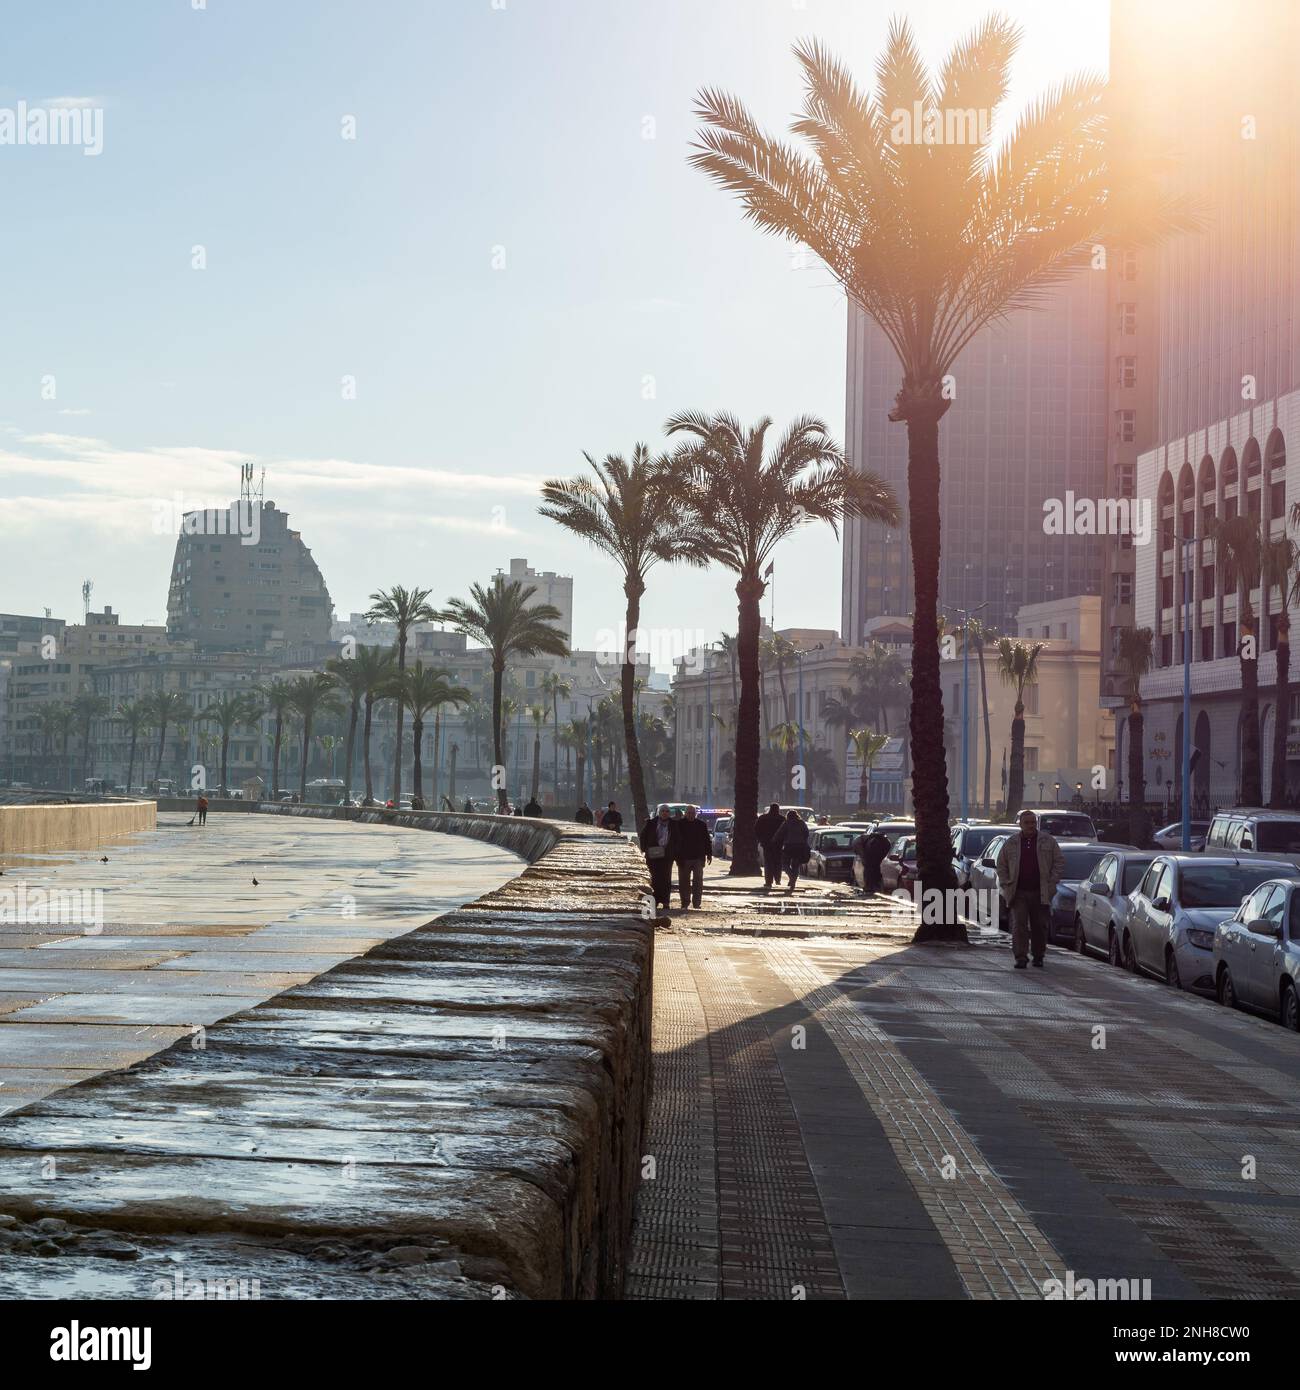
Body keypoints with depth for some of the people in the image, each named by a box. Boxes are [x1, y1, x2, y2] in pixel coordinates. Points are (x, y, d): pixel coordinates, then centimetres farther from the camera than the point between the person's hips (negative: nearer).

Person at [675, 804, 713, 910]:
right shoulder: (679, 824, 3)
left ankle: (696, 902, 6)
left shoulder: (701, 825, 5)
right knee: (684, 881, 3)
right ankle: (684, 903, 10)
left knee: (698, 881, 1)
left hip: (698, 858, 0)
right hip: (683, 858, 0)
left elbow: (707, 840, 9)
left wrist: (709, 854, 4)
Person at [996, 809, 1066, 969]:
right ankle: (1021, 957, -7)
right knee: (1019, 925, -7)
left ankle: (1038, 956, 20)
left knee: (1040, 926, 6)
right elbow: (1001, 864, 15)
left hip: (1040, 893, 0)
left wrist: (1051, 883, -3)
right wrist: (1006, 884, 4)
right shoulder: (1011, 843, 8)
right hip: (1018, 893, 0)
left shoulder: (1047, 841, 5)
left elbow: (1060, 862, 7)